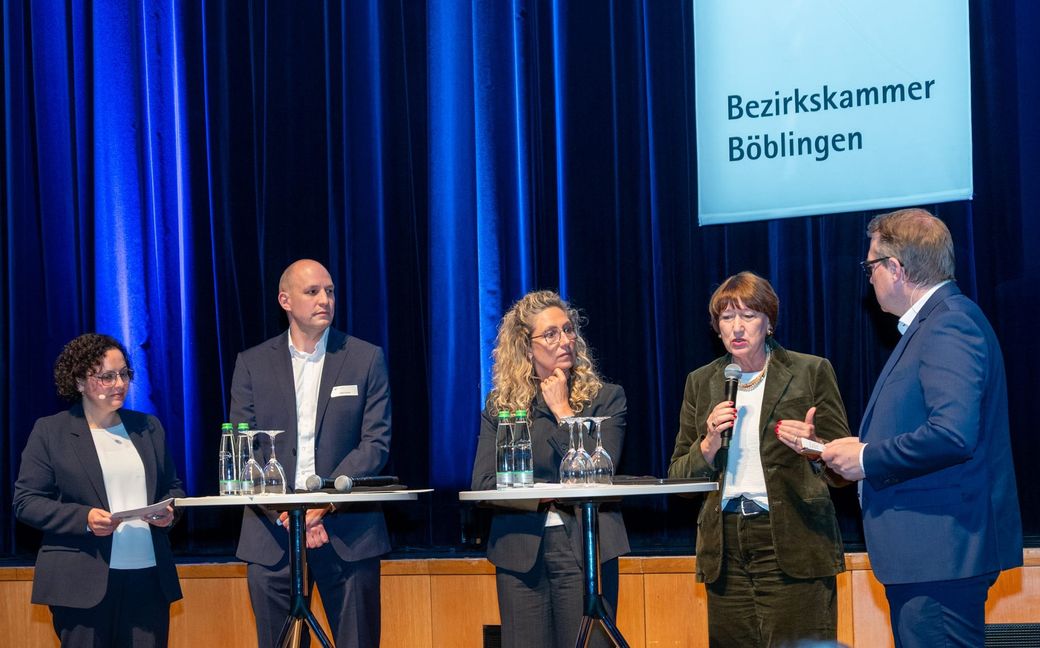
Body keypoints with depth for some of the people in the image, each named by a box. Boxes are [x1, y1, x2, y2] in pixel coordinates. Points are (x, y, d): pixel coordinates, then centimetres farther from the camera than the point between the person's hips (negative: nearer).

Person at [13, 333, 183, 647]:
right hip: (84, 584, -4)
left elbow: (173, 487, 23)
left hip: (150, 577, 4)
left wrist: (168, 510, 0)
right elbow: (26, 501, -2)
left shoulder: (149, 428, 16)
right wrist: (84, 518, -15)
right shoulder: (50, 432, 3)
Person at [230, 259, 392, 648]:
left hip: (348, 532, -1)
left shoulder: (366, 359, 6)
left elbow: (376, 443, -1)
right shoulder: (252, 364, 8)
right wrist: (285, 515, -11)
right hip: (273, 536, 1)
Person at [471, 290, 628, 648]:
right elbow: (483, 483, 1)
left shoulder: (605, 397, 5)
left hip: (584, 548, -2)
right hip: (520, 551, 2)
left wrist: (562, 410, -5)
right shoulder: (500, 404, 9)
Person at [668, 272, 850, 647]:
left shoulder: (811, 372, 4)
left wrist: (813, 447, -16)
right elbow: (677, 477, 14)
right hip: (726, 548, 3)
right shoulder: (701, 383, 14)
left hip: (793, 543, -3)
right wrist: (708, 445, -5)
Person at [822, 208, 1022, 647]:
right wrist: (868, 449, 10)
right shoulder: (933, 322, 19)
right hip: (925, 550, 11)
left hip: (941, 551, -11)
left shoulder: (950, 323, -15)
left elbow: (952, 434, -26)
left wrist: (868, 460, -14)